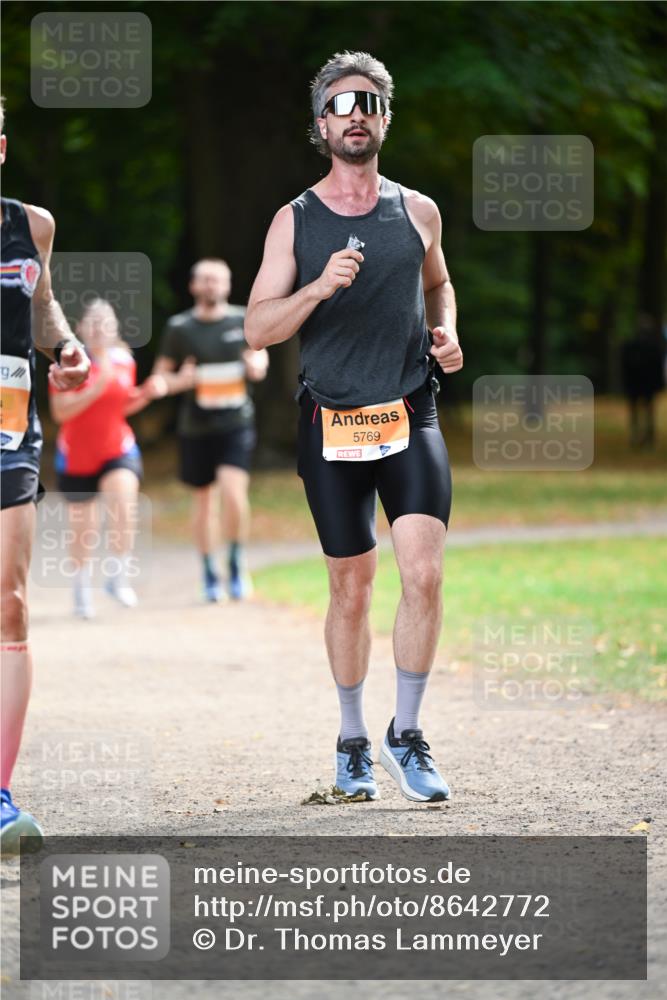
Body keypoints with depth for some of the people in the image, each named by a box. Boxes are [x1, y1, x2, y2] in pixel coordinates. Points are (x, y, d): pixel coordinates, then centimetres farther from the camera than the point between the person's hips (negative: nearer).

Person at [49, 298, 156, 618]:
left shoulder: (124, 360, 2)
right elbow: (61, 411, -20)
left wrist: (144, 395, -4)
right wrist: (98, 387, -28)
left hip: (118, 451, 2)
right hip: (77, 457, -2)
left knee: (123, 507, -26)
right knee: (82, 531, 8)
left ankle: (118, 578, -10)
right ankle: (82, 591, 30)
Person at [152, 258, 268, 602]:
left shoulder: (244, 320, 3)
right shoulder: (179, 328, -1)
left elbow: (260, 354, 19)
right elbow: (160, 377, 5)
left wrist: (257, 365, -4)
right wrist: (180, 381, -17)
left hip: (236, 422, -1)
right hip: (196, 427, 1)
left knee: (233, 491, -17)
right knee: (203, 499, 9)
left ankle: (236, 563, 2)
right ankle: (209, 573, 23)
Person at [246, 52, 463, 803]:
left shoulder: (416, 211, 7)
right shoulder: (295, 221, 2)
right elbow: (257, 328, -3)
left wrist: (445, 332, 6)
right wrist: (318, 289, -19)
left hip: (410, 417, 1)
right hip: (332, 425, -1)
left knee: (424, 573, -15)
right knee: (351, 589, 7)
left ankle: (407, 735, -2)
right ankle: (352, 744, 22)